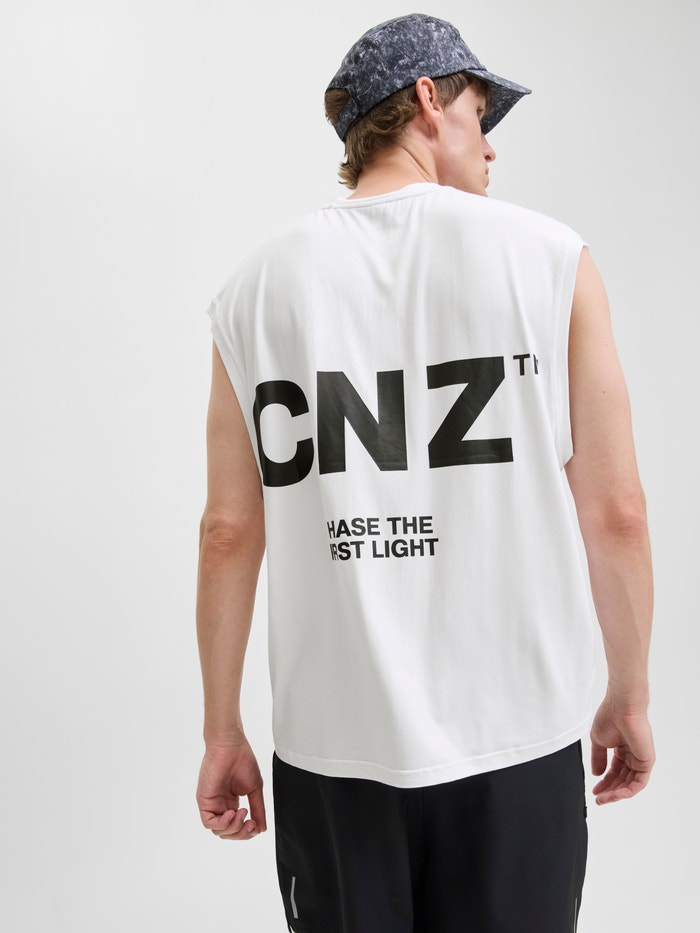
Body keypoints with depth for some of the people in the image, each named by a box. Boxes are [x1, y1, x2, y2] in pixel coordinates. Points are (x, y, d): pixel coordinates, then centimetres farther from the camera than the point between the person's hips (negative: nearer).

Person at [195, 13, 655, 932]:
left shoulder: (258, 287, 1)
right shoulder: (548, 256, -4)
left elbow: (230, 530, 1)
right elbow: (615, 511, -4)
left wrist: (222, 730, 10)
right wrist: (631, 694, 10)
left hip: (333, 745, 2)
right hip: (515, 738, -1)